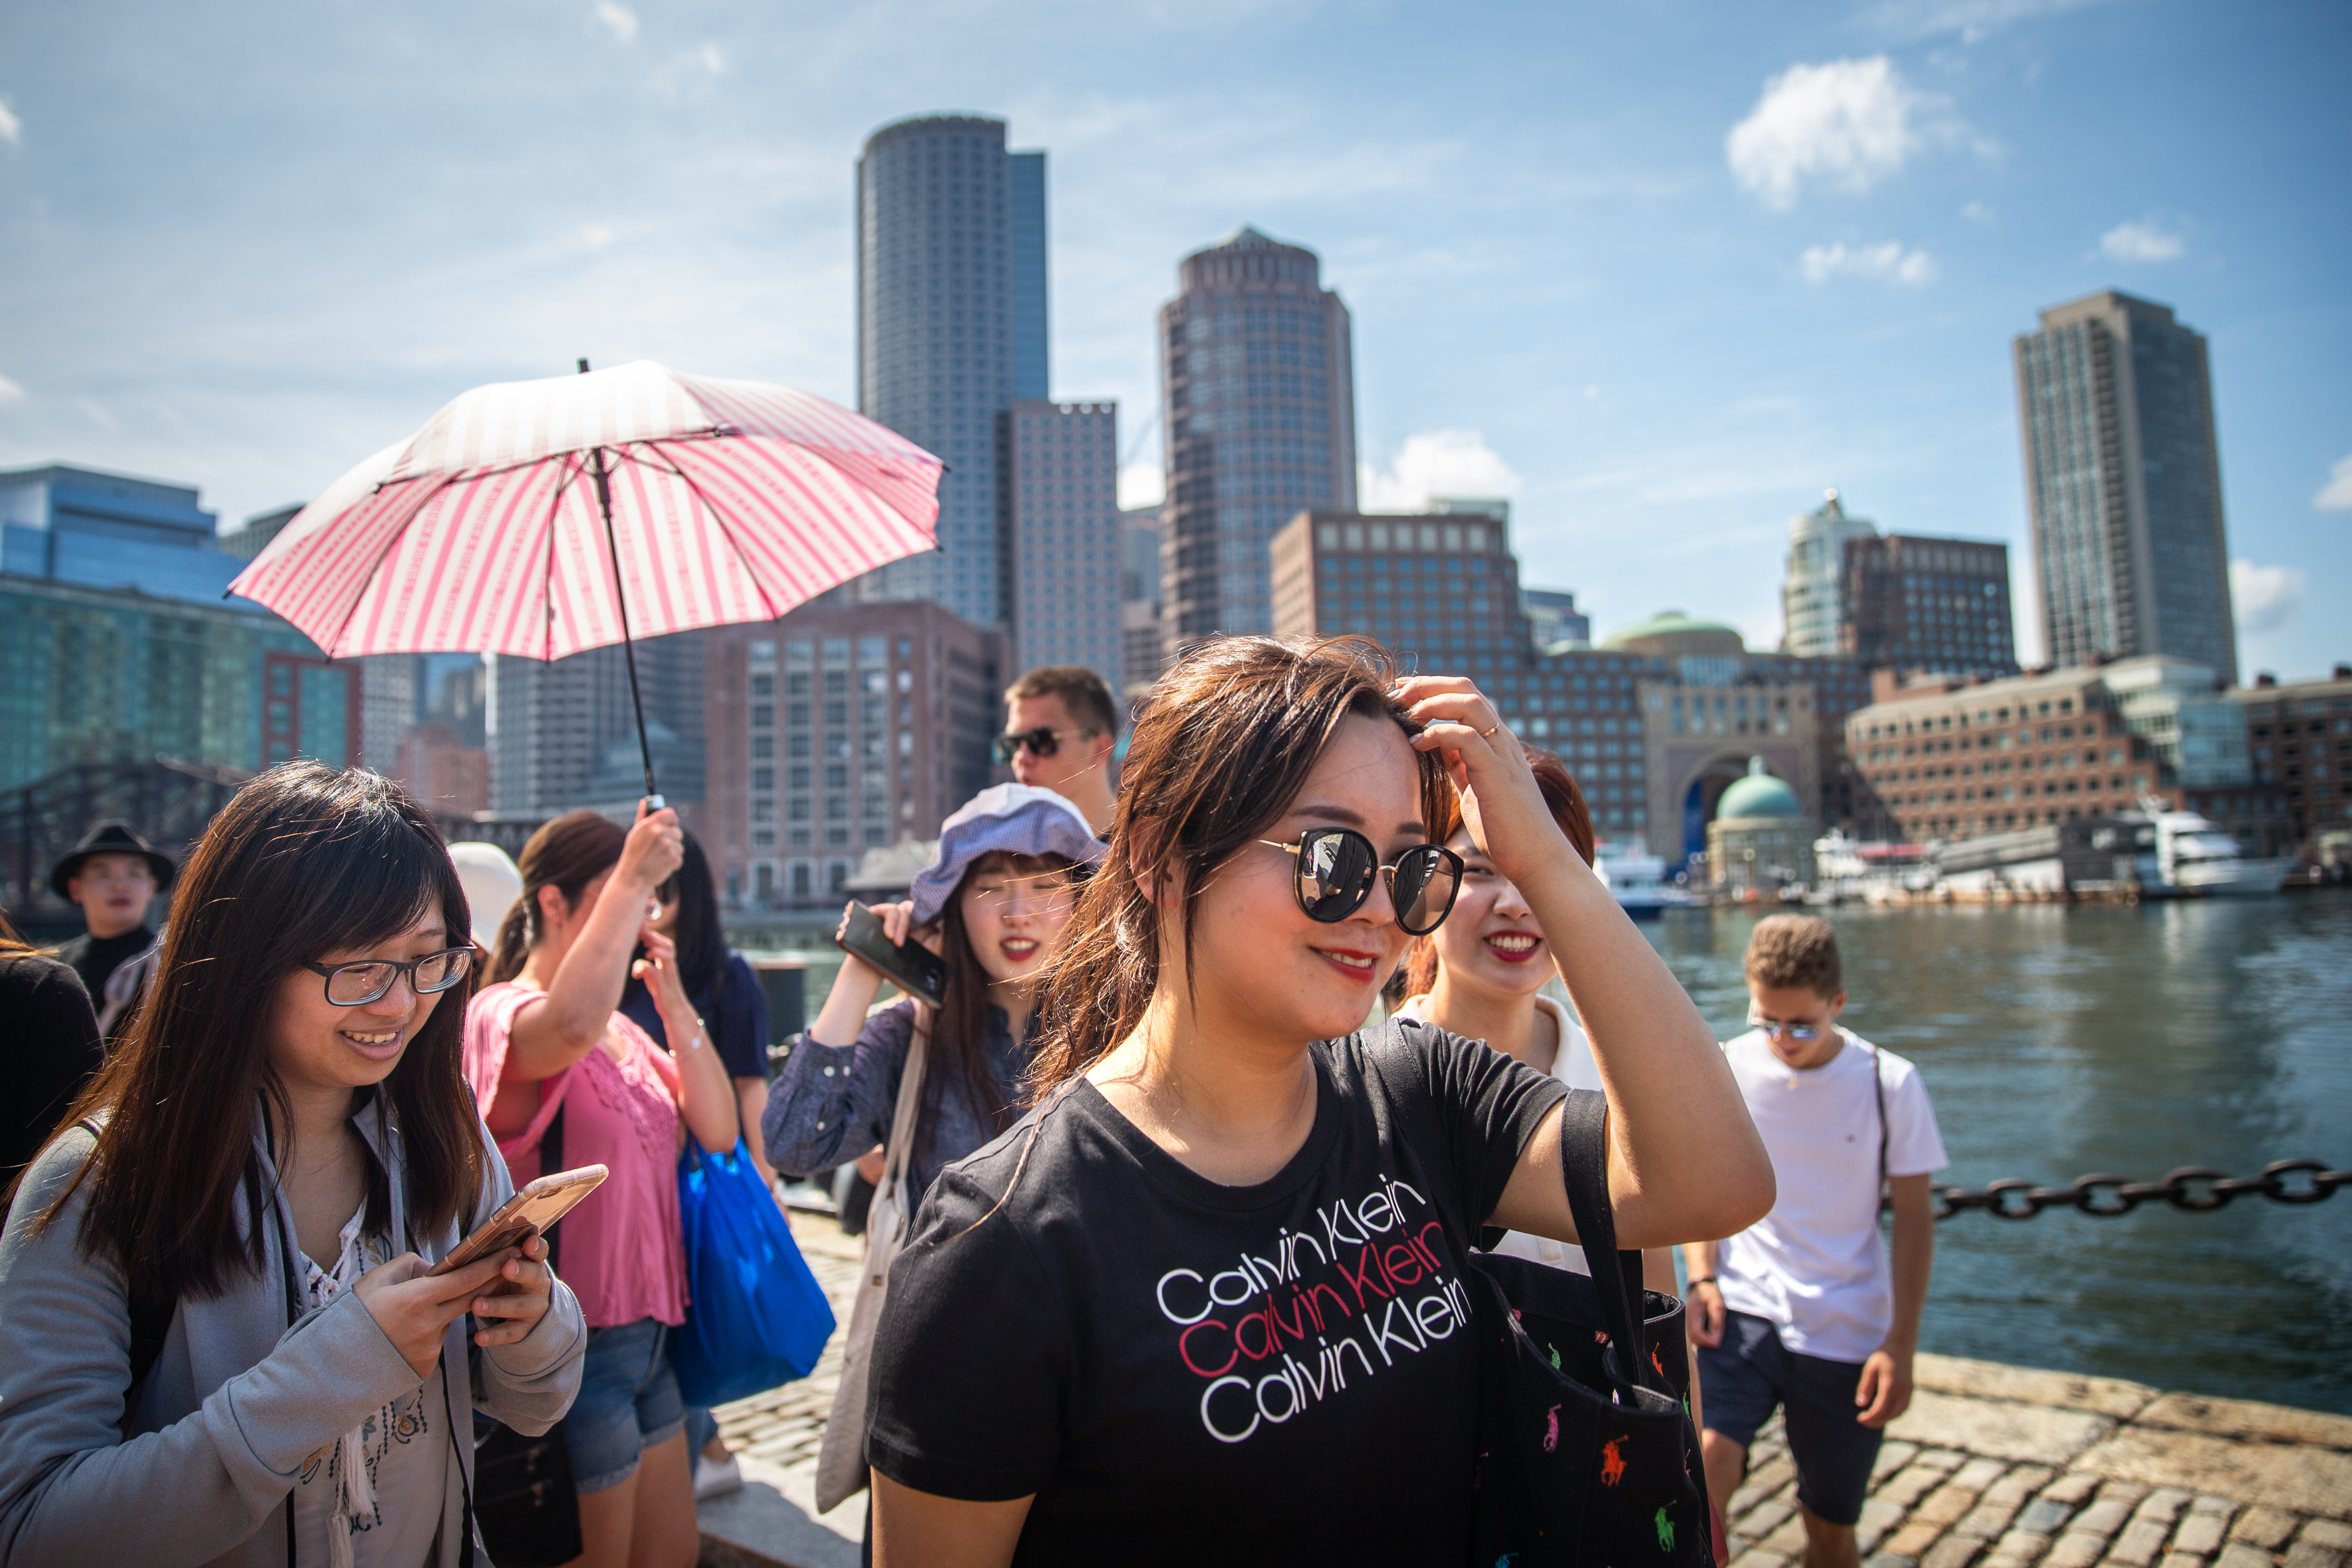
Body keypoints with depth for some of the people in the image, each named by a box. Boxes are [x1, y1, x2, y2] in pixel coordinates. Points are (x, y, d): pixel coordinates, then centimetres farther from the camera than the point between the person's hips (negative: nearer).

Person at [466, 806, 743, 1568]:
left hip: (645, 1332, 8)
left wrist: (673, 1000, -7)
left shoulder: (624, 1032, 8)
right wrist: (632, 877, -33)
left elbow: (717, 1131, 0)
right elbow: (572, 1027, -41)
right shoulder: (500, 1013, -15)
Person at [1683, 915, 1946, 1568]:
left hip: (1846, 1330, 1)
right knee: (1707, 1461, -25)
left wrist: (1901, 1344, -4)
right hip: (1742, 1311, 0)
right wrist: (1702, 1278, -6)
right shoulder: (1727, 1068, -3)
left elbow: (1913, 1216, 2)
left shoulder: (1890, 1083, -5)